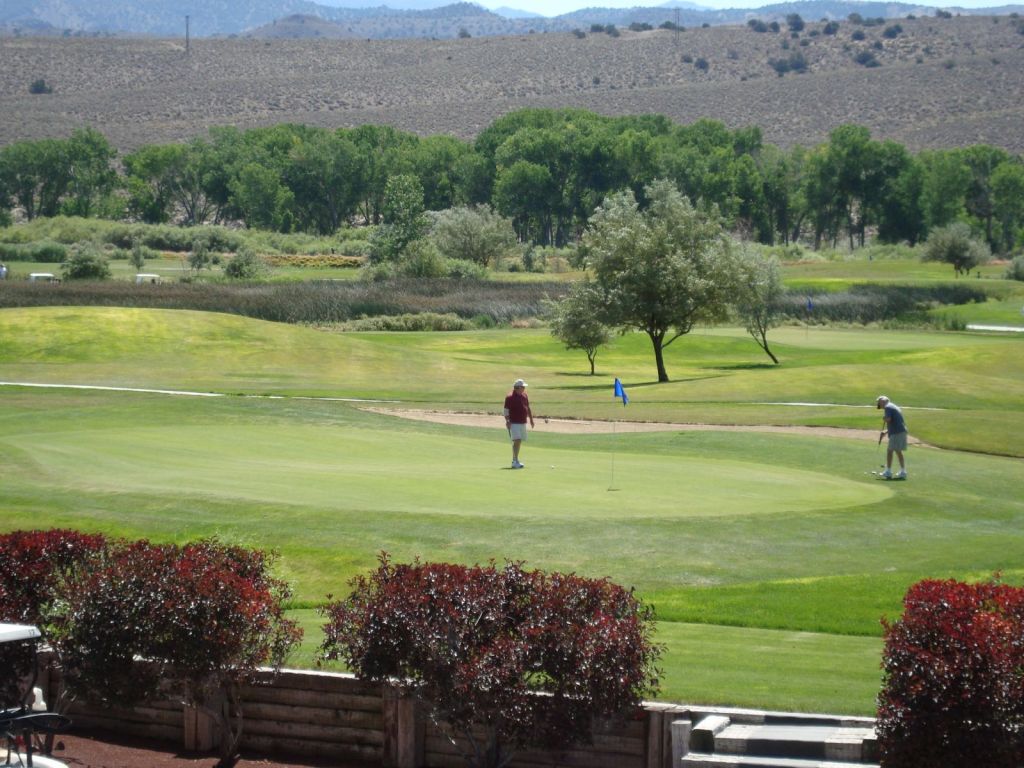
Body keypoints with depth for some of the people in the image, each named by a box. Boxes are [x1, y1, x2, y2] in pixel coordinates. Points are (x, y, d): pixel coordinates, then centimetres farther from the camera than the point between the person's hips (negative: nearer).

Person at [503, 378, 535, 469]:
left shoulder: (524, 395, 12)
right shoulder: (510, 397, -11)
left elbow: (528, 408, 23)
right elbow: (506, 410, -12)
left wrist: (531, 419, 23)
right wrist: (507, 421, -20)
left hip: (523, 422, 8)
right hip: (514, 423, -8)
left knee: (519, 441, 12)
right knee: (517, 440, -17)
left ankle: (514, 460, 22)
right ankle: (515, 462, -20)